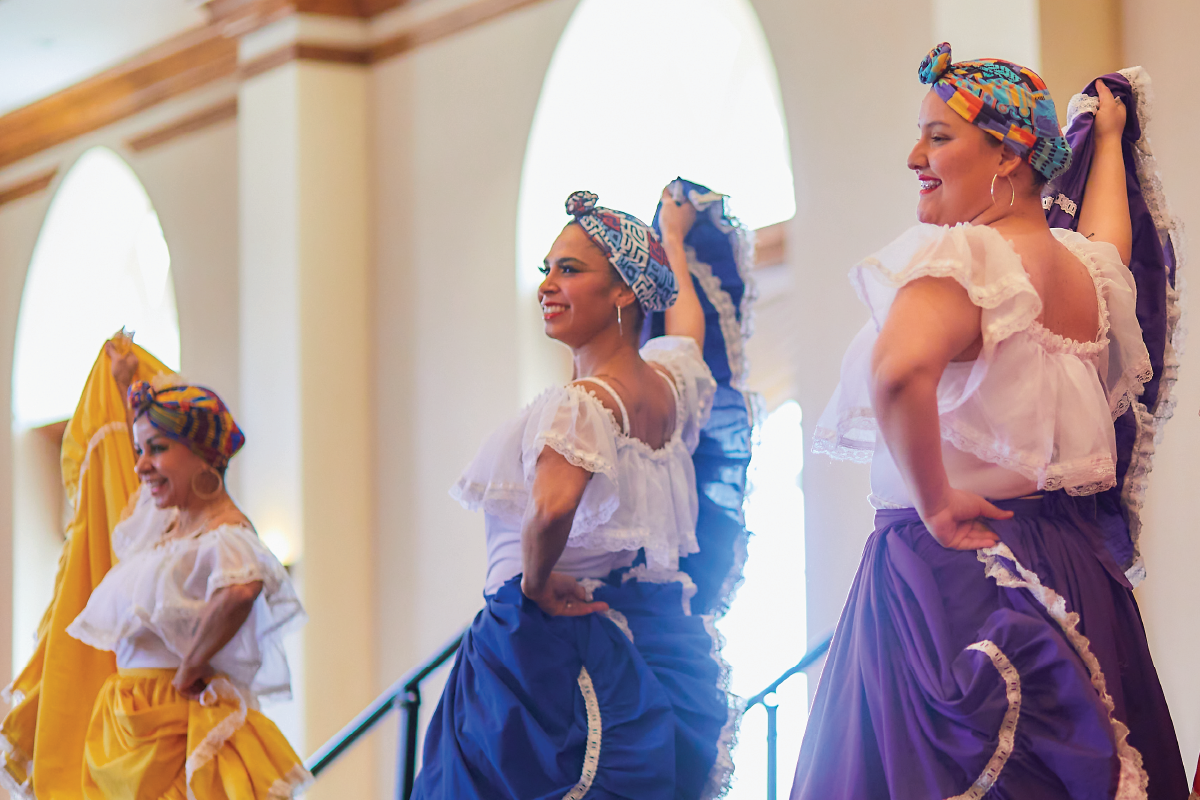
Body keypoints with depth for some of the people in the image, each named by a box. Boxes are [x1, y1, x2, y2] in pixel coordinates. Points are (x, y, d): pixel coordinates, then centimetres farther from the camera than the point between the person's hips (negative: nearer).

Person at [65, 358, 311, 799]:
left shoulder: (224, 535, -15)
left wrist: (189, 670, -28)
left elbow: (240, 590, -39)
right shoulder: (162, 521, 13)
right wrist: (123, 382, 43)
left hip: (180, 721, -8)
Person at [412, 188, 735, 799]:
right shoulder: (670, 381, 7)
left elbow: (552, 507, -38)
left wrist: (534, 580, -19)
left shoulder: (578, 405, -18)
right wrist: (673, 236, 51)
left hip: (555, 649, -9)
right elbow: (685, 312, 32)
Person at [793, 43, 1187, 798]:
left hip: (951, 562, -8)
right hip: (1073, 561, 8)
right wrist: (1109, 138, 53)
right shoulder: (1086, 265, 9)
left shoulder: (962, 258, -15)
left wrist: (934, 502, -22)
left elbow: (901, 371, -35)